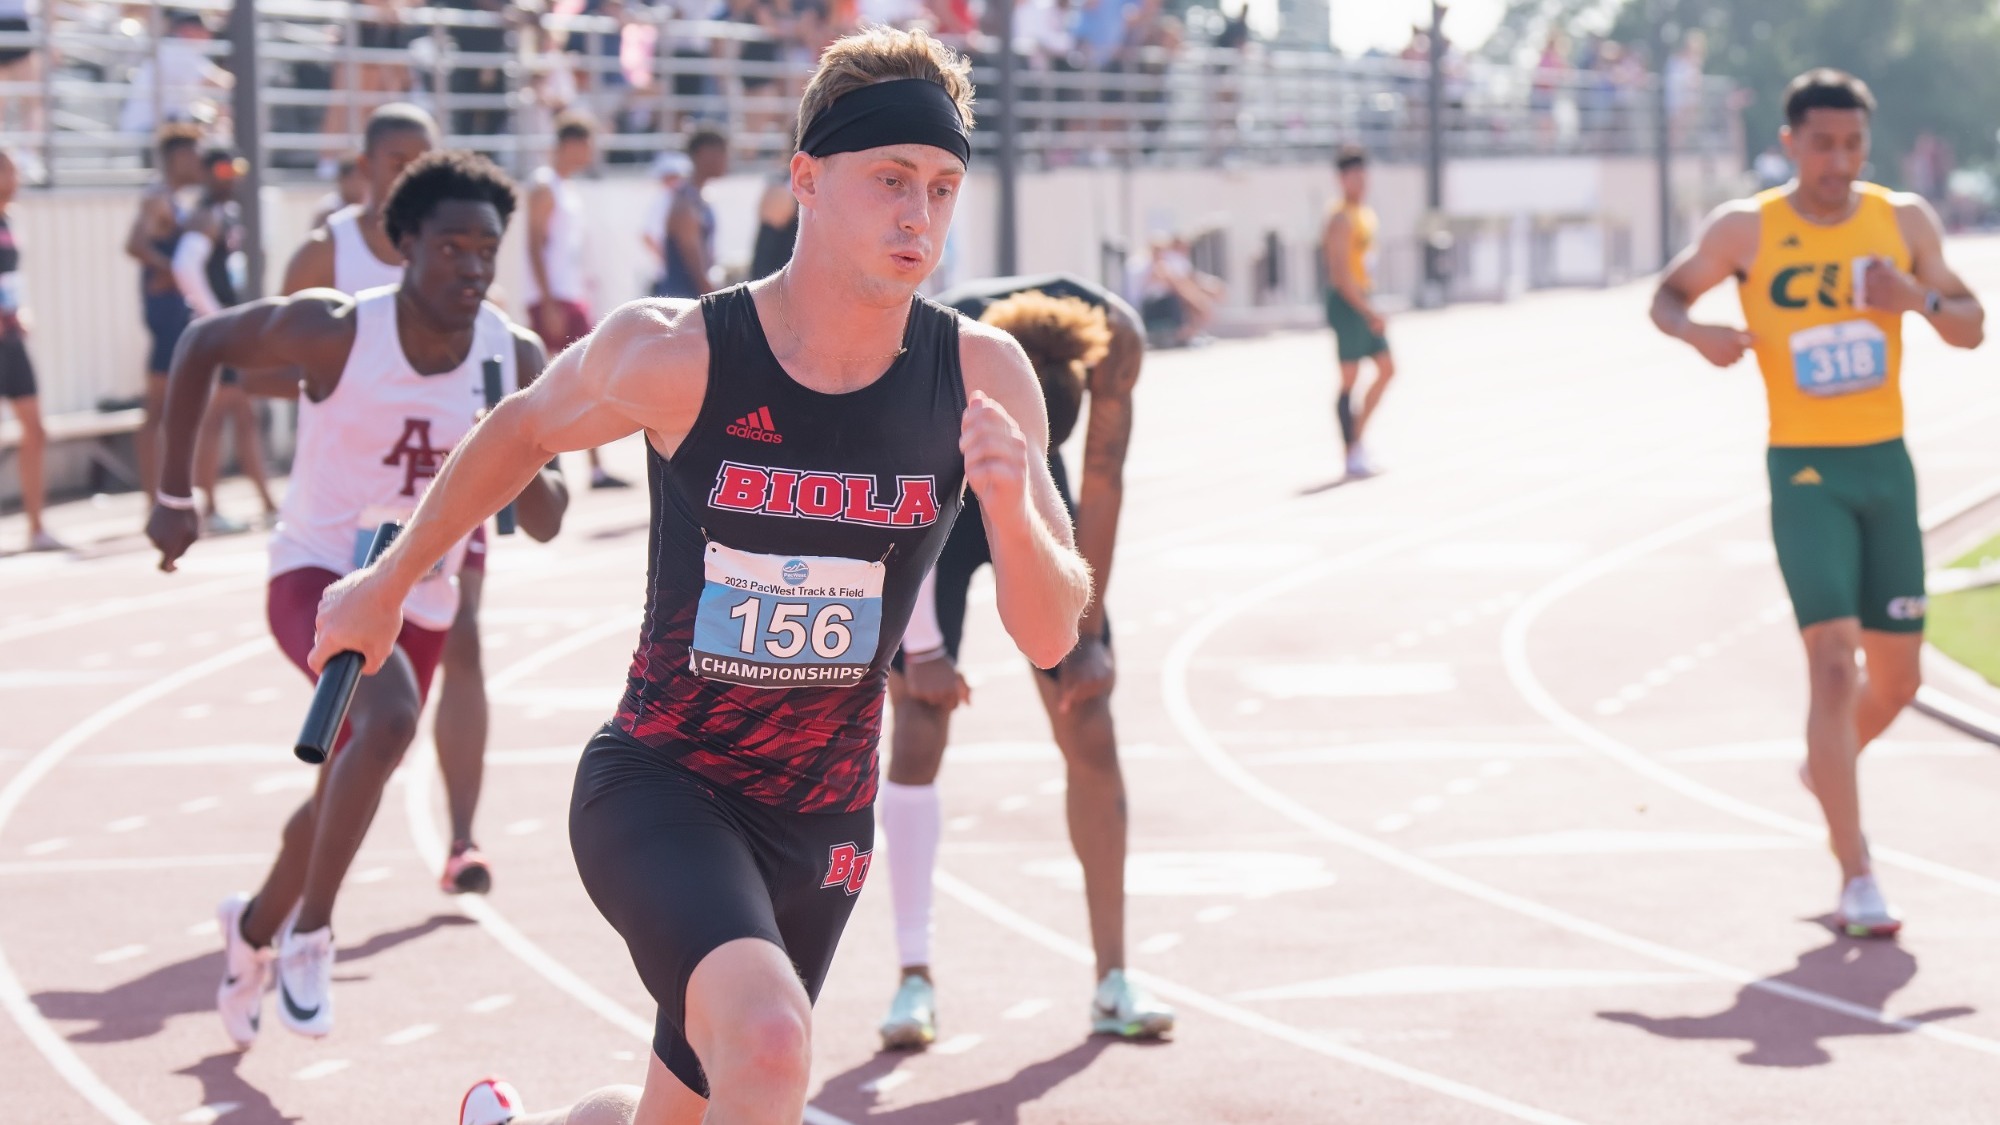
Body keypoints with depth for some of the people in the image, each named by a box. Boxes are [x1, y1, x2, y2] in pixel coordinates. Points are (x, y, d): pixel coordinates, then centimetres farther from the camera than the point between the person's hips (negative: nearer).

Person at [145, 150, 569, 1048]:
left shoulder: (517, 360, -10)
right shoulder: (335, 331, -19)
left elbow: (546, 524, -4)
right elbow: (203, 346, -3)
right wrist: (174, 496, -2)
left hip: (421, 601, 5)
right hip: (319, 575, -5)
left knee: (342, 802, 18)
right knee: (391, 714, -33)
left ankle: (255, 928, 49)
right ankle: (308, 934, -17)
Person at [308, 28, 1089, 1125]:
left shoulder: (983, 377, -10)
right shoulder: (675, 355, -17)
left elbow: (1051, 638, -9)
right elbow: (522, 429, 5)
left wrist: (1011, 504, -30)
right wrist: (388, 581, 16)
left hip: (819, 826, 4)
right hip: (655, 784, -4)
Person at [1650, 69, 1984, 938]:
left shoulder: (1904, 220, 2)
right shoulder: (1747, 229, -5)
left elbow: (1972, 330, 7)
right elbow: (1667, 296, 8)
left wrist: (1919, 298, -15)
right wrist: (1698, 333, -15)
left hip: (1886, 465, 4)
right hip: (1804, 472, -4)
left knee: (1897, 676, 11)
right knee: (1833, 663, -17)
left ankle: (1825, 768, 44)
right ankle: (1855, 878, -14)